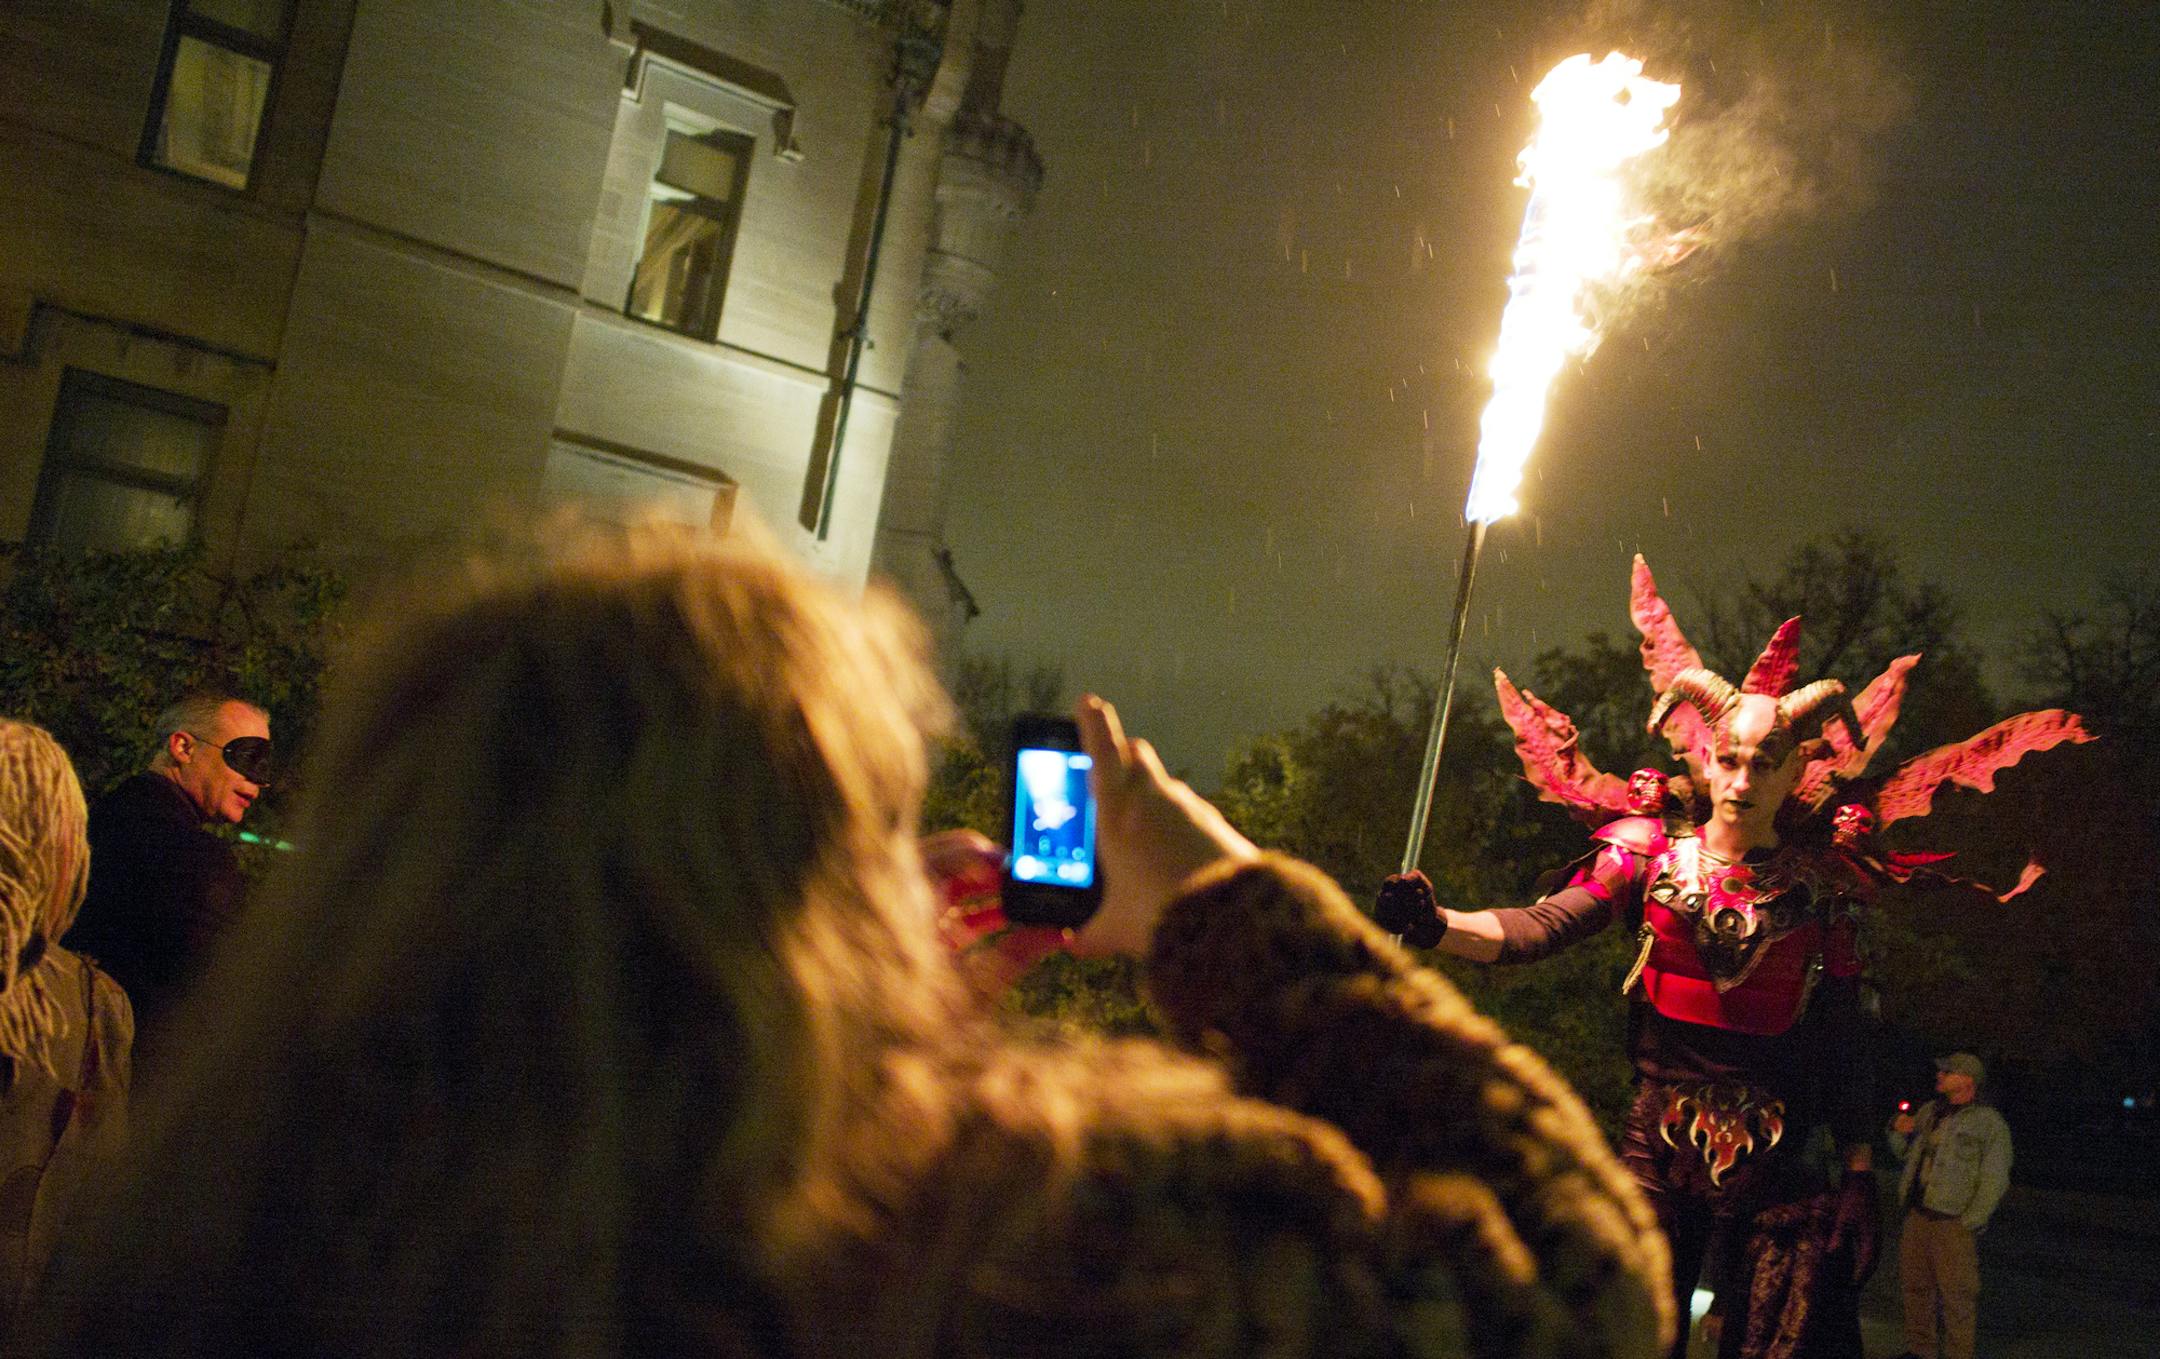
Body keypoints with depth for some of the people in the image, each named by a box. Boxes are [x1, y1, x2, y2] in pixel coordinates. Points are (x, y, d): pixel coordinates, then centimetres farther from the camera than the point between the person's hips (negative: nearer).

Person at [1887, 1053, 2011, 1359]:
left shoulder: (1990, 1123, -6)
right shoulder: (1929, 1111, 13)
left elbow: (1995, 1181, -9)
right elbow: (1905, 1153, 25)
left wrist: (1968, 1224, -13)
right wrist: (1899, 1131, 3)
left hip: (1954, 1223, -6)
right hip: (1918, 1216, 6)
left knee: (1957, 1297, -4)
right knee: (1915, 1287, 13)